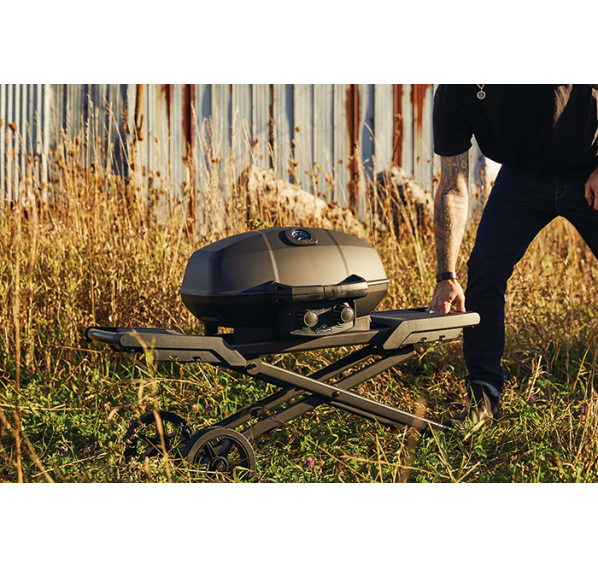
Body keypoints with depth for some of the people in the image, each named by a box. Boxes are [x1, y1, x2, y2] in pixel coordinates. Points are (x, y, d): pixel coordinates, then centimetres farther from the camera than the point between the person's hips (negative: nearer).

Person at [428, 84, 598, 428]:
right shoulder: (453, 95, -19)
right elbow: (453, 190, -16)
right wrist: (447, 276, -19)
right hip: (522, 177, 2)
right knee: (484, 272, -10)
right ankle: (484, 396, 3)